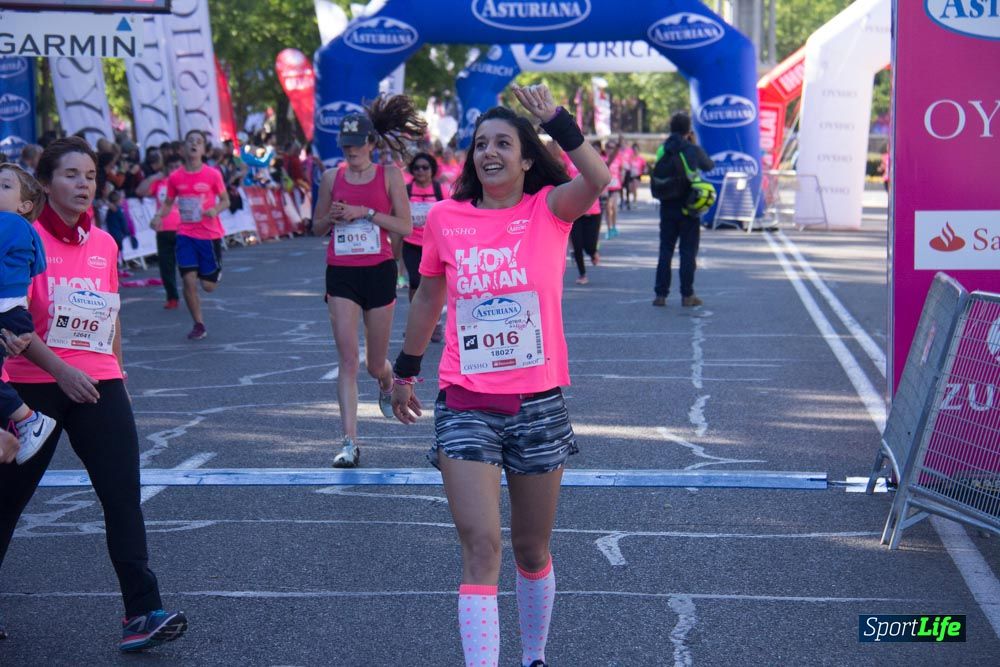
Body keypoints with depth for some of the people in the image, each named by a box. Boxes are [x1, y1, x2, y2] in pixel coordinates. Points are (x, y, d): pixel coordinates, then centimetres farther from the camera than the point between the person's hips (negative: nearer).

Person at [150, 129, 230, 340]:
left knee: (208, 286, 3)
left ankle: (216, 270, 41)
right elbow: (168, 203, 12)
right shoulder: (175, 177, 0)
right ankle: (199, 325, 7)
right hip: (186, 234, 2)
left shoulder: (213, 175, -6)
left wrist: (215, 210, -19)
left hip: (210, 234, -1)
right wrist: (158, 217, -8)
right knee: (188, 280, -9)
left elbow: (225, 200, 2)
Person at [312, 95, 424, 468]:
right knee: (348, 360, -10)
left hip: (379, 272, -1)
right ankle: (349, 442, -11)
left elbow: (405, 226, -6)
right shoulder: (332, 177, 7)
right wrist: (332, 217, -7)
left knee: (375, 364, 10)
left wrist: (365, 212, -15)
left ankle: (387, 382, 49)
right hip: (341, 273, 1)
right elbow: (317, 227, 15)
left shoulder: (389, 175, 0)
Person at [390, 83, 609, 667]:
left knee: (533, 552, 15)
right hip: (466, 406, 0)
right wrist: (405, 372, 22)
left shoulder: (548, 210, -2)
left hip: (538, 404, 0)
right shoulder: (445, 218, 3)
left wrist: (556, 120, -27)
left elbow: (598, 179, -24)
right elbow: (427, 298, 16)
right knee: (481, 548, -12)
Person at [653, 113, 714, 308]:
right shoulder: (694, 150, -9)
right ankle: (687, 295, 4)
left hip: (667, 208, 3)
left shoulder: (663, 150, 1)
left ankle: (660, 294, 6)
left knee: (665, 250, 8)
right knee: (688, 251, 3)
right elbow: (709, 165, 8)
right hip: (688, 208, -3)